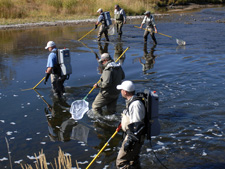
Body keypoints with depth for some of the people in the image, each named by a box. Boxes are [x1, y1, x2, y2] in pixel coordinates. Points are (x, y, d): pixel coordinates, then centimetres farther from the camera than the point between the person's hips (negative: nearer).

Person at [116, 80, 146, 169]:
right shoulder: (131, 102, 10)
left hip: (134, 138, -11)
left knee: (121, 162, -8)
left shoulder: (135, 104, -24)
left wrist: (130, 140, -25)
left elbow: (137, 125, -26)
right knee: (133, 162, 21)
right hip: (130, 134, 11)